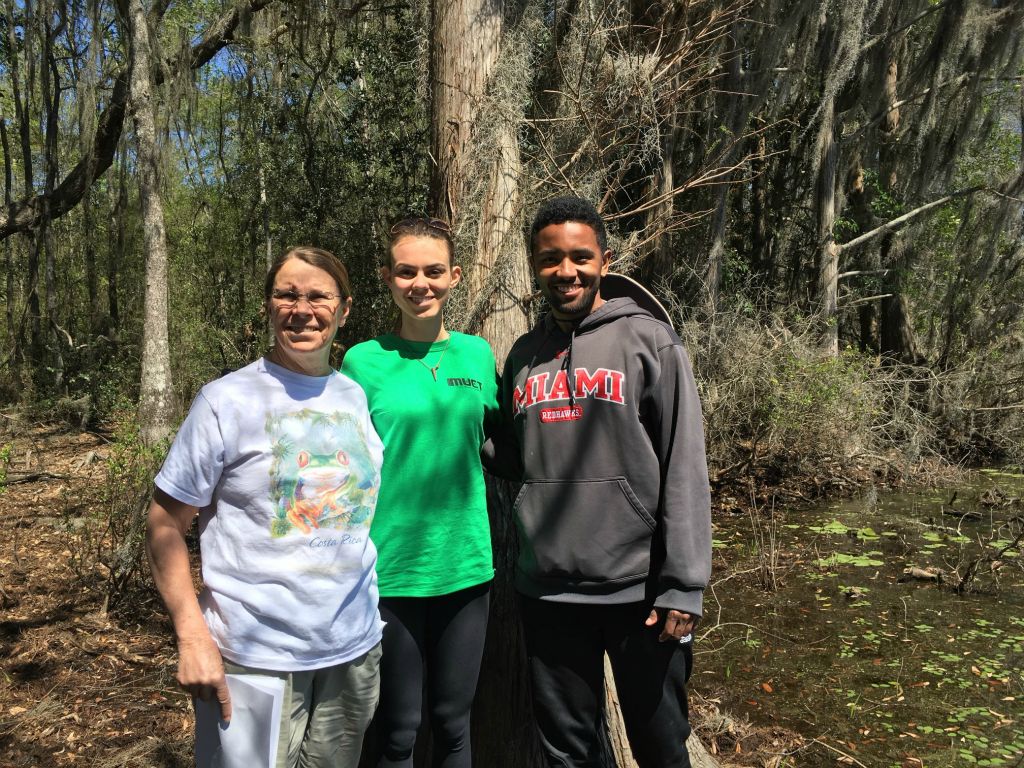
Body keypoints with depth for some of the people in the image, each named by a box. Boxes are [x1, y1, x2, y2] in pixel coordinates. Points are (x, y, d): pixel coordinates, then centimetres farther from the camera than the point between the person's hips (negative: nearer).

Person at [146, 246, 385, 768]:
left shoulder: (356, 397, 5)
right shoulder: (227, 401, -9)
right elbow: (164, 524, -8)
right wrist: (192, 637, -16)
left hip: (356, 648, 5)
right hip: (258, 658, -5)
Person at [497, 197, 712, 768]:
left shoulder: (649, 341, -4)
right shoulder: (523, 356, 9)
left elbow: (684, 472, -9)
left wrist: (683, 586, -13)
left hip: (639, 587, -3)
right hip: (547, 593, 4)